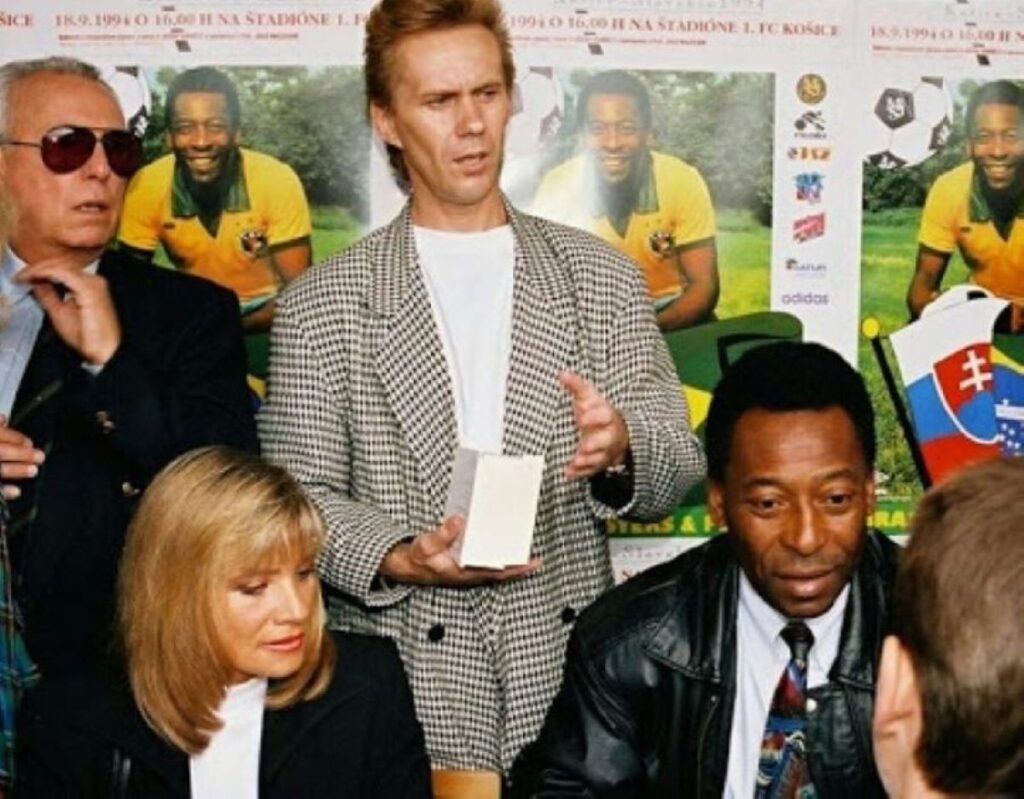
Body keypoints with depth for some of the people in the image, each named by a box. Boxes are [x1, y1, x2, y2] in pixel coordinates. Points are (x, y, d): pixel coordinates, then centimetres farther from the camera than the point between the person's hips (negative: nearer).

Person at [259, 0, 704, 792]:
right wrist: (399, 556, -18)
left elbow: (677, 465, 3)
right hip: (406, 694, -1)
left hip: (568, 678, 2)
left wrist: (620, 449, -19)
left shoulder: (602, 276, 5)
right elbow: (299, 495, -1)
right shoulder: (322, 303, 0)